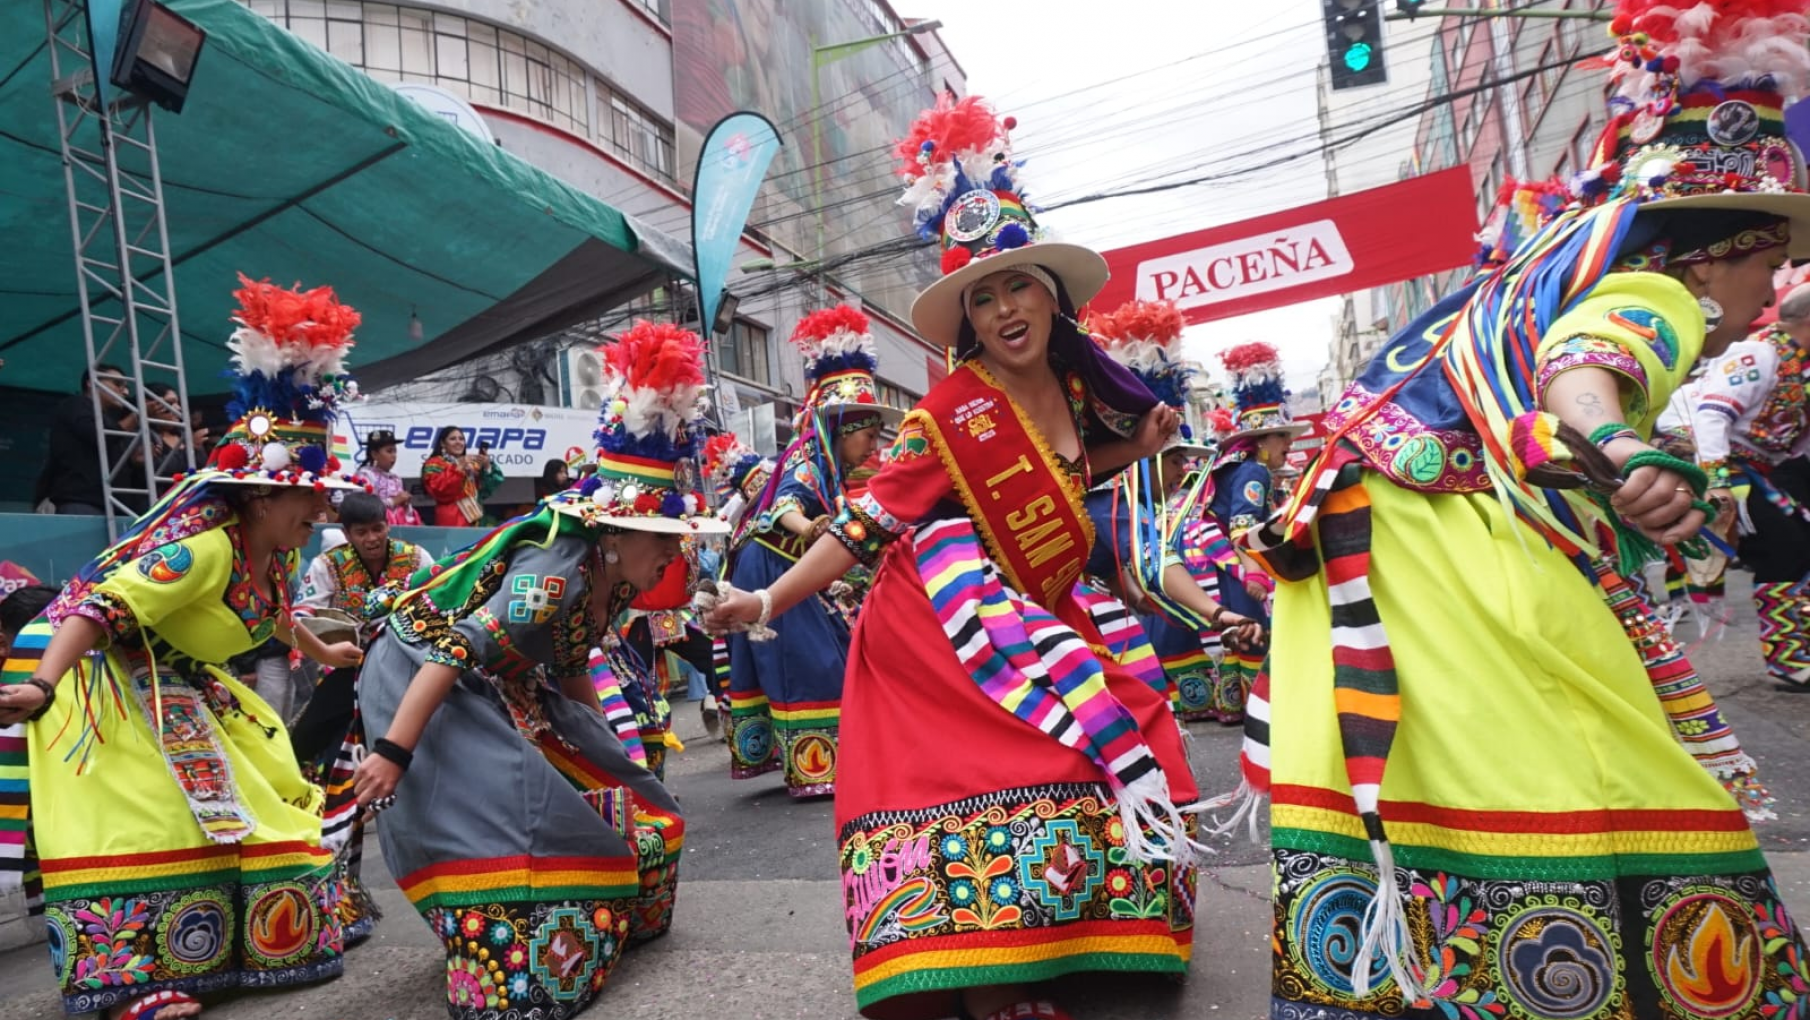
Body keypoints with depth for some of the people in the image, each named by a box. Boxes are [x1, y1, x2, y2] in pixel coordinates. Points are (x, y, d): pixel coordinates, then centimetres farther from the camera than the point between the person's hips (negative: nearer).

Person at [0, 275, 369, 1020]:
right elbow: (103, 606, -38)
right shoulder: (205, 547, -30)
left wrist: (323, 654, 37)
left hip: (176, 686, 10)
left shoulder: (274, 553, 0)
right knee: (138, 814, -17)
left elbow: (271, 615, 21)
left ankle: (209, 940, 25)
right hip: (101, 678, -10)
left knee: (252, 790, 11)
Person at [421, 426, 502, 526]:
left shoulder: (471, 463, 23)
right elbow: (439, 489, -13)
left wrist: (487, 467, -5)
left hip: (475, 521, 6)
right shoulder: (434, 464, 6)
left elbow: (485, 490, 11)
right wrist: (459, 468, -17)